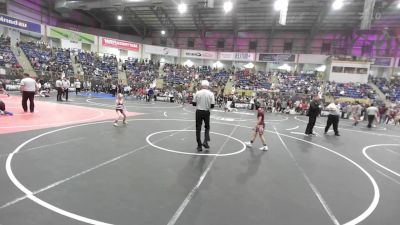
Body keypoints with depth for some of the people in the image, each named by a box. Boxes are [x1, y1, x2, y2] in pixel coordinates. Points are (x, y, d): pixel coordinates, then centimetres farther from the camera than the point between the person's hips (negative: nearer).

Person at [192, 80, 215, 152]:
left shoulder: (197, 93, -4)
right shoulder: (210, 94, -6)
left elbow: (193, 103, -1)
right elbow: (212, 105, -7)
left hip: (198, 111, 0)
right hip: (206, 112, 0)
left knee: (198, 129, 8)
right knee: (207, 127, 20)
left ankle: (199, 146, 10)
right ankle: (205, 141, 5)